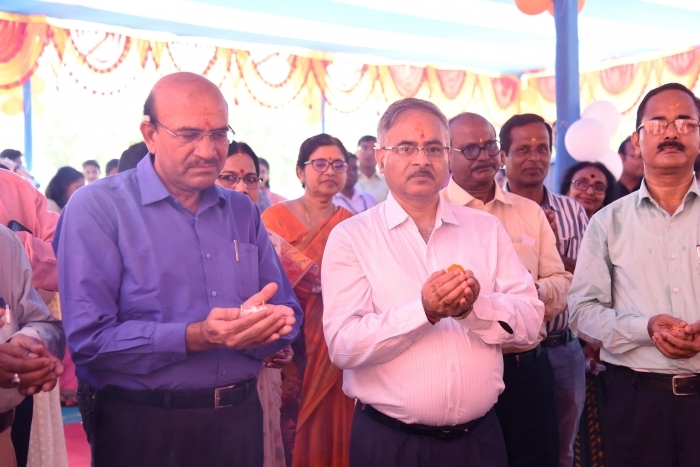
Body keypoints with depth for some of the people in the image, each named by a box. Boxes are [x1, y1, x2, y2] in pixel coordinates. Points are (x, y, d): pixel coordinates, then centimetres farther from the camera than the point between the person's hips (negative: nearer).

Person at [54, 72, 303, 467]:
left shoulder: (243, 211, 8)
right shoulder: (97, 208, -10)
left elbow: (286, 308, 6)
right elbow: (89, 338, -18)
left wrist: (263, 322, -17)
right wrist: (197, 337, -28)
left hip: (240, 418, 5)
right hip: (144, 428, -5)